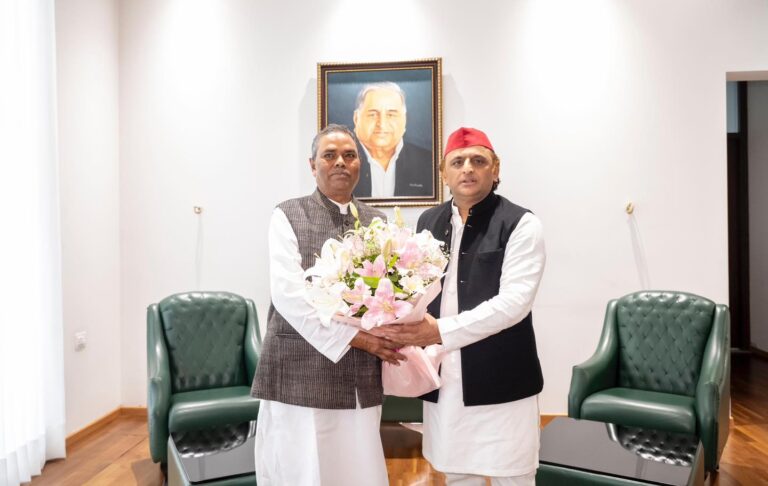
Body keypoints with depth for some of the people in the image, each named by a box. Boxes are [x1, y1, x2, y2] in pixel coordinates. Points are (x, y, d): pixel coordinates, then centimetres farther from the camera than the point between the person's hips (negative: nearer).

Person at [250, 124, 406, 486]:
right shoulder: (288, 216, -1)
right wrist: (356, 337, -14)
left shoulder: (376, 222, 11)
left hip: (362, 380, 4)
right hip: (300, 376, -3)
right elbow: (288, 296, -12)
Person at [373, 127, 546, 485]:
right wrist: (407, 326, -8)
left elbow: (515, 300, -16)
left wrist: (442, 331, -22)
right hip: (443, 378, 4)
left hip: (500, 379, -4)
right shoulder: (428, 222, 9)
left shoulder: (520, 224, -7)